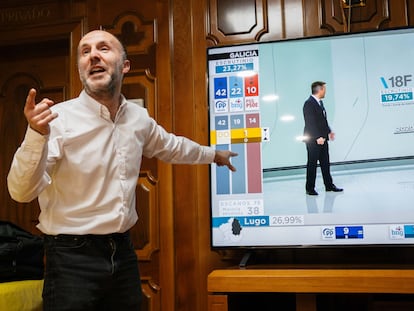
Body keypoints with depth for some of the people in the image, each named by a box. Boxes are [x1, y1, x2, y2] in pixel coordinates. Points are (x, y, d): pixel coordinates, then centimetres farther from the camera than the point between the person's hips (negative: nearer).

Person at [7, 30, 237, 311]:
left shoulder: (139, 118, 3)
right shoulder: (58, 119, -14)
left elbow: (170, 146, 24)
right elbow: (21, 191, -20)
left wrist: (213, 154, 36)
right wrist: (37, 135, -36)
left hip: (123, 251, 6)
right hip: (73, 257, -5)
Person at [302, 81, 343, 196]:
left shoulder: (320, 102, 15)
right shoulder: (309, 103, -16)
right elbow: (310, 123, -22)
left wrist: (329, 131, 12)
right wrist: (318, 137, -25)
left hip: (322, 138, 9)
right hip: (313, 140, -9)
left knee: (325, 163, 14)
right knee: (312, 163, 0)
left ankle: (329, 185, 23)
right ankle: (310, 188, 9)